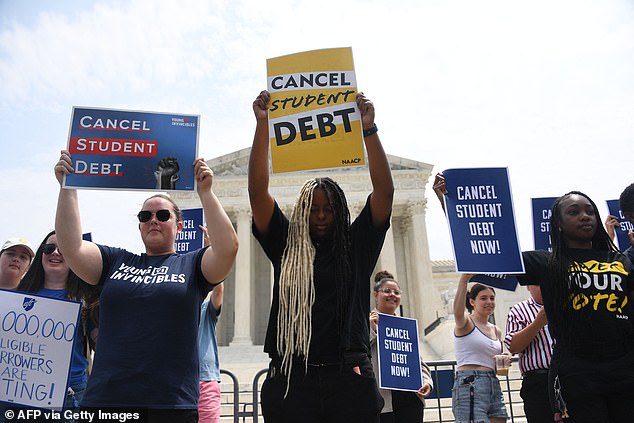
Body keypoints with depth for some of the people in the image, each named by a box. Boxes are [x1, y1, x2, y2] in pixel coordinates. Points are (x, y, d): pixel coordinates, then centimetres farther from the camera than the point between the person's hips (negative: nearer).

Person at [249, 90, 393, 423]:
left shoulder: (356, 246, 9)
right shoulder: (285, 245, 9)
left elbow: (384, 190, 1)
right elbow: (257, 190, 1)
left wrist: (368, 128, -5)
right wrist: (262, 123, -4)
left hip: (349, 377, 0)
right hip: (291, 378, 0)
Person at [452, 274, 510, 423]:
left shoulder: (496, 331, 18)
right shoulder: (466, 323, -4)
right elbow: (458, 312, -30)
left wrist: (505, 361, 5)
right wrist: (463, 280, -43)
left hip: (494, 386, 7)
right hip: (469, 384, -7)